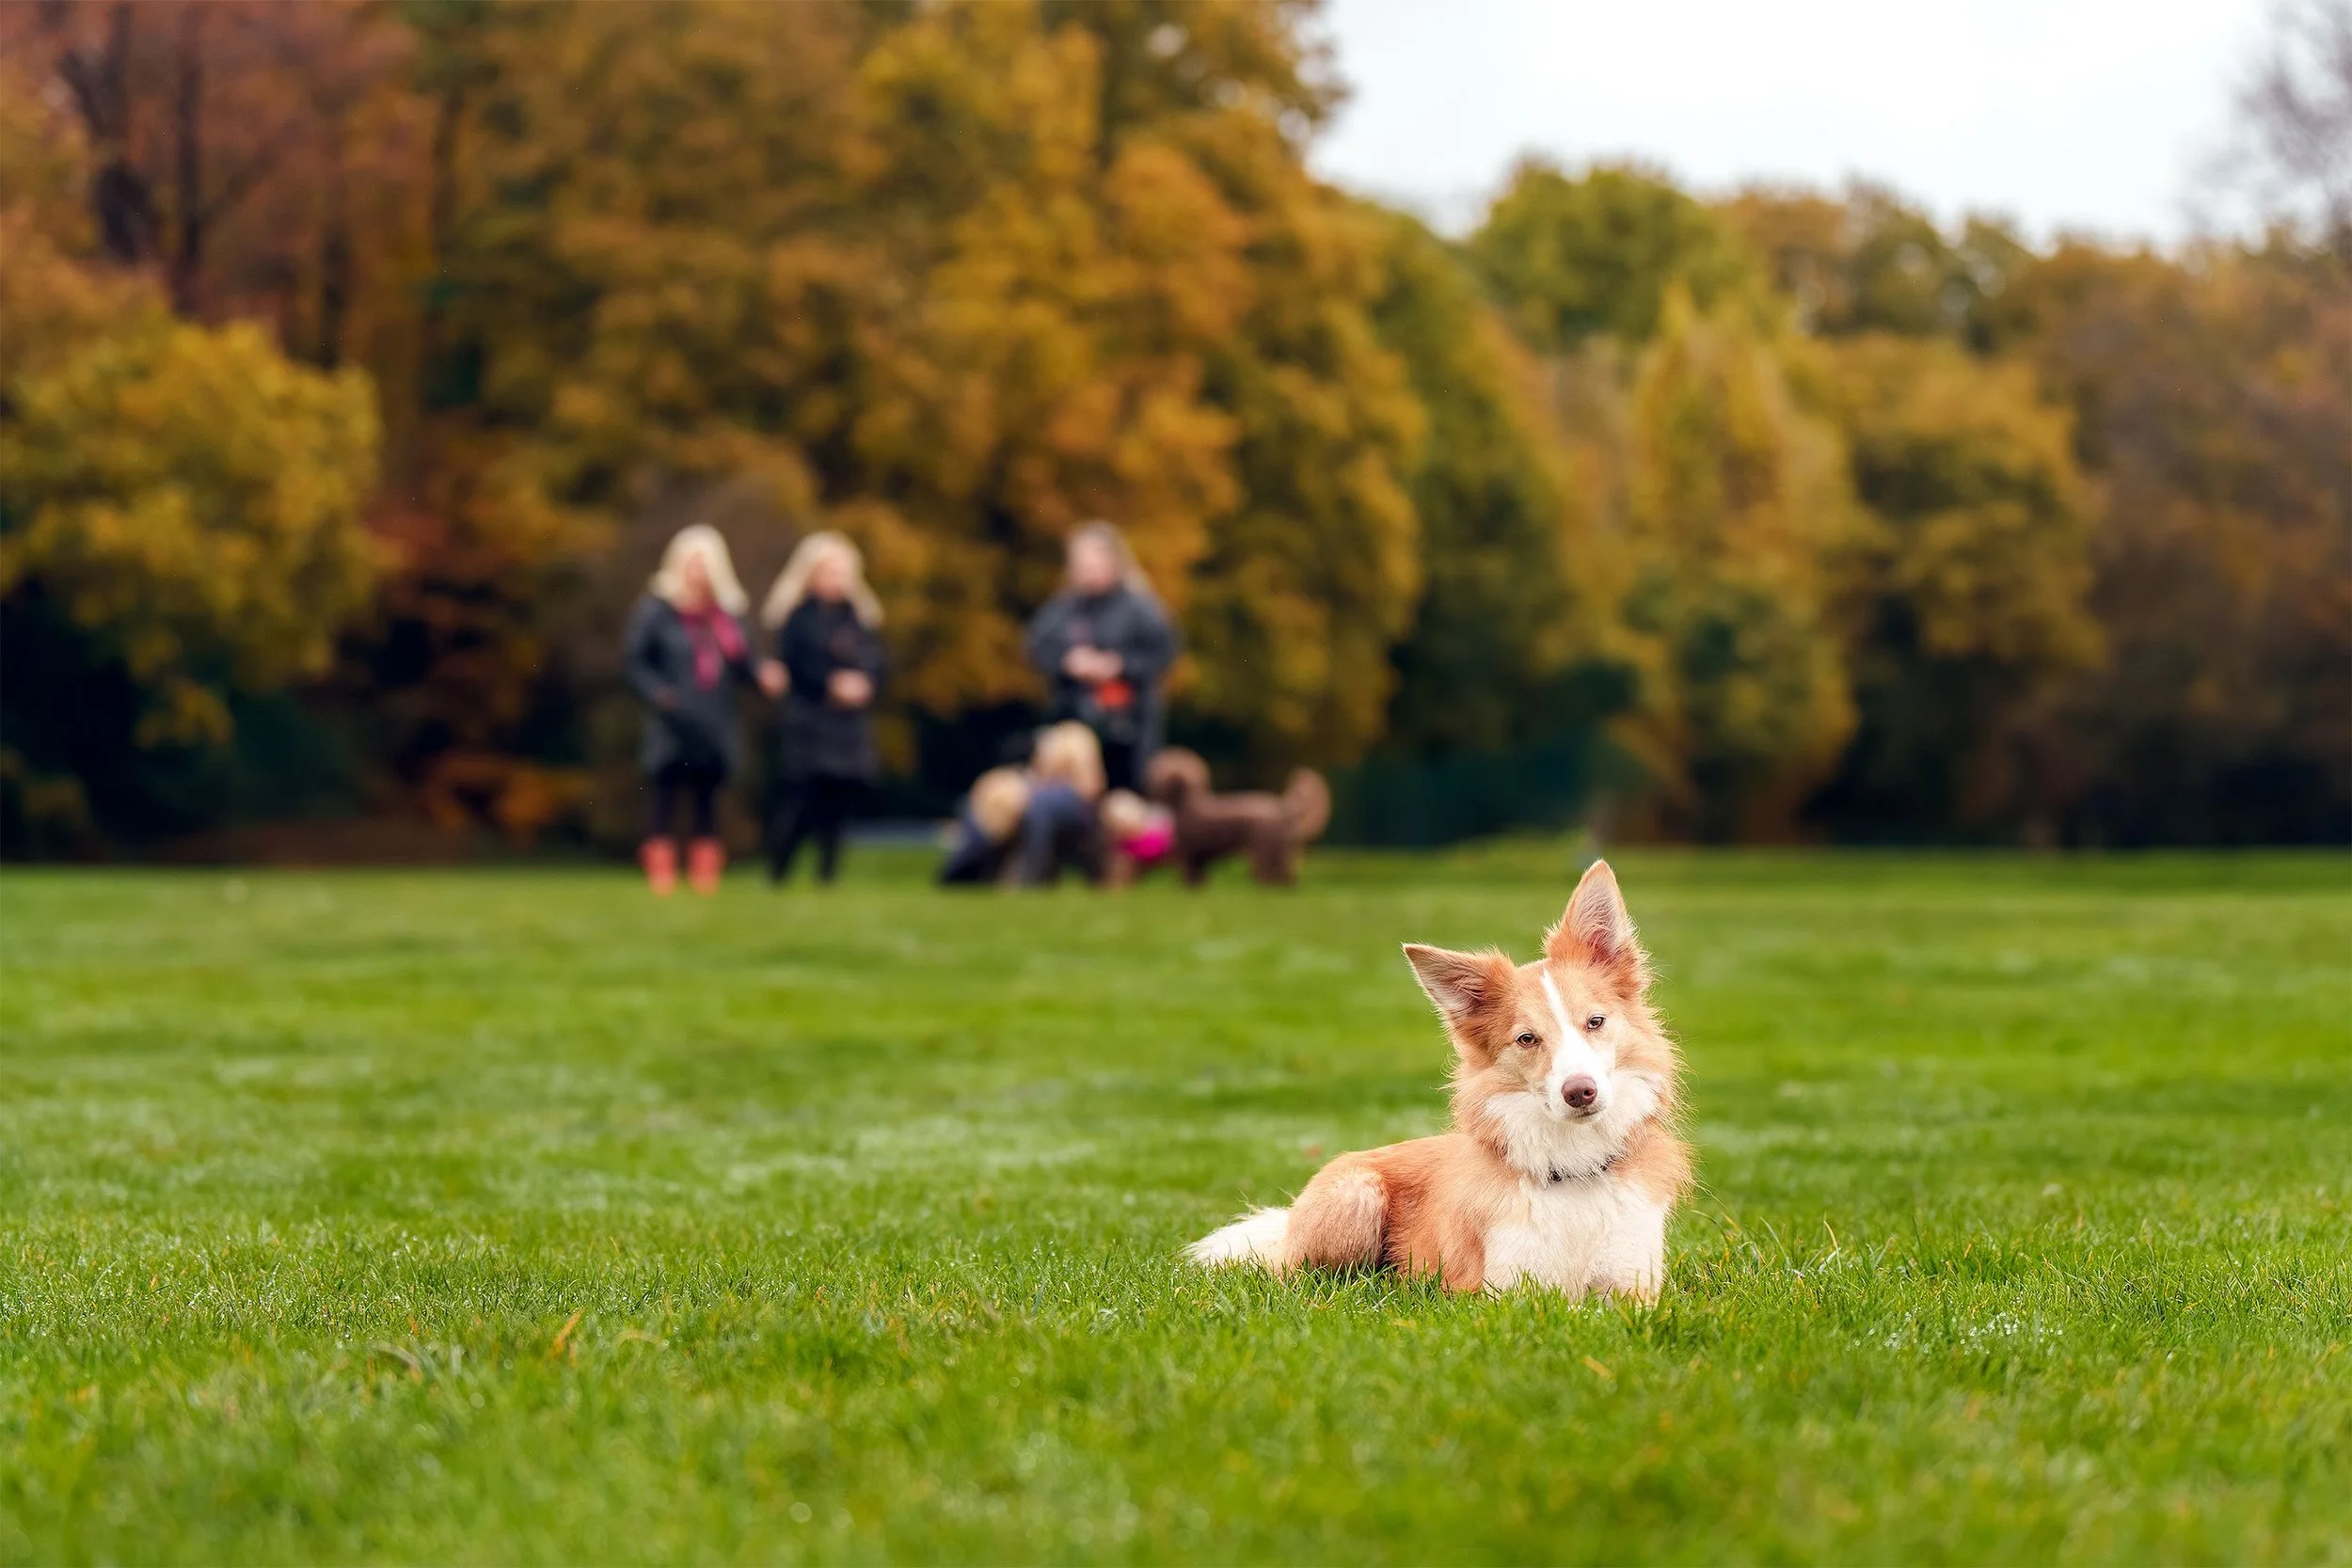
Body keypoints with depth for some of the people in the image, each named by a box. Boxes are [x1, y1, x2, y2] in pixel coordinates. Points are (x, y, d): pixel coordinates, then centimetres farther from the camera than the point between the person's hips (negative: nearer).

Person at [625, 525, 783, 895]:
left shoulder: (727, 613, 10)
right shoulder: (656, 610, -3)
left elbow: (741, 661, 14)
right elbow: (634, 659, -4)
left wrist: (762, 675, -6)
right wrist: (657, 691, -18)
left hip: (714, 727, 4)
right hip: (671, 726, -4)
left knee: (706, 805, 8)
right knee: (662, 799, -5)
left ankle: (706, 878, 13)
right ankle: (660, 878, -3)